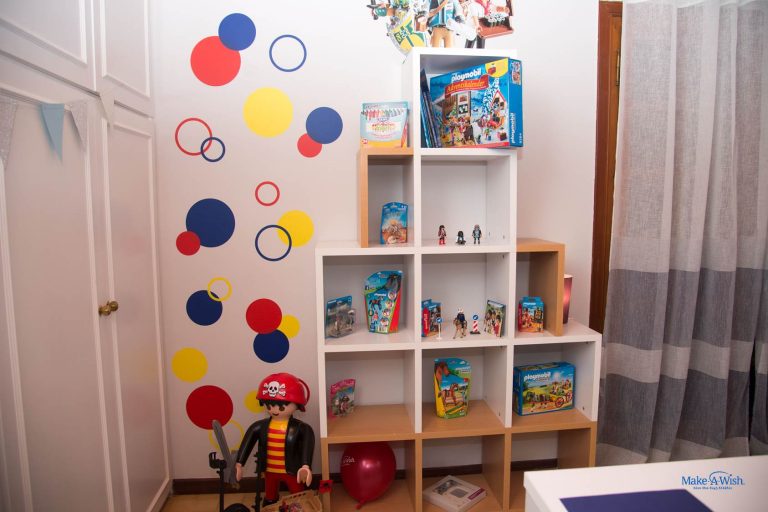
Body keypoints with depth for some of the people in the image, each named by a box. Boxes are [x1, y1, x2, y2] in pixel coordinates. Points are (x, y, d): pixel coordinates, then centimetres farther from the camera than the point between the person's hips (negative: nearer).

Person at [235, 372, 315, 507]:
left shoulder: (300, 428, -22)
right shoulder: (259, 427, -11)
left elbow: (307, 446, -30)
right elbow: (247, 444, -8)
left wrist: (306, 466, -43)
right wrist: (239, 464, -12)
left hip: (291, 471, -3)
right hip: (270, 471, 3)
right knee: (270, 499, 26)